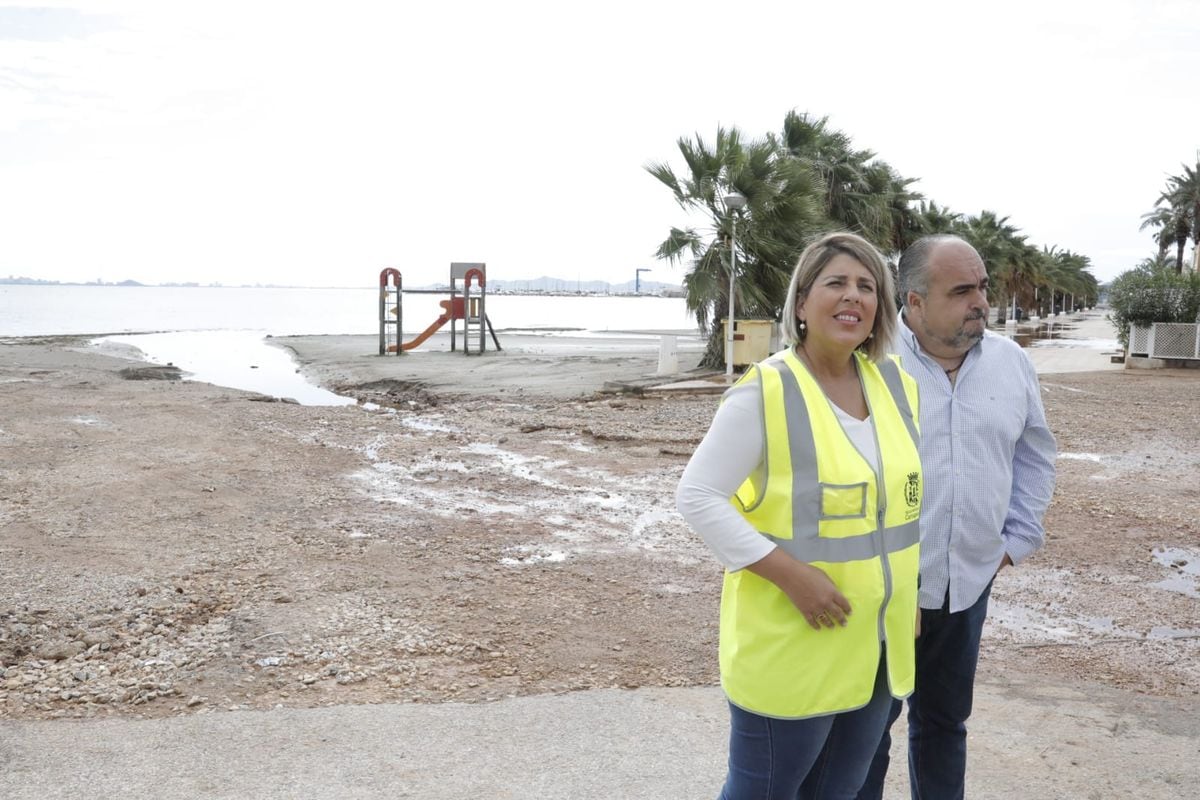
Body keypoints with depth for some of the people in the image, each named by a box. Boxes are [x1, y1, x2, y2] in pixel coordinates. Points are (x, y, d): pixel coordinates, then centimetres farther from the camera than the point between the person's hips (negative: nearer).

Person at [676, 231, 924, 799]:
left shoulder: (896, 384, 4)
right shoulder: (765, 392, -17)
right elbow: (696, 497, -18)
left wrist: (909, 583, 12)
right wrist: (790, 573, -23)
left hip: (876, 646, 6)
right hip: (789, 647, -6)